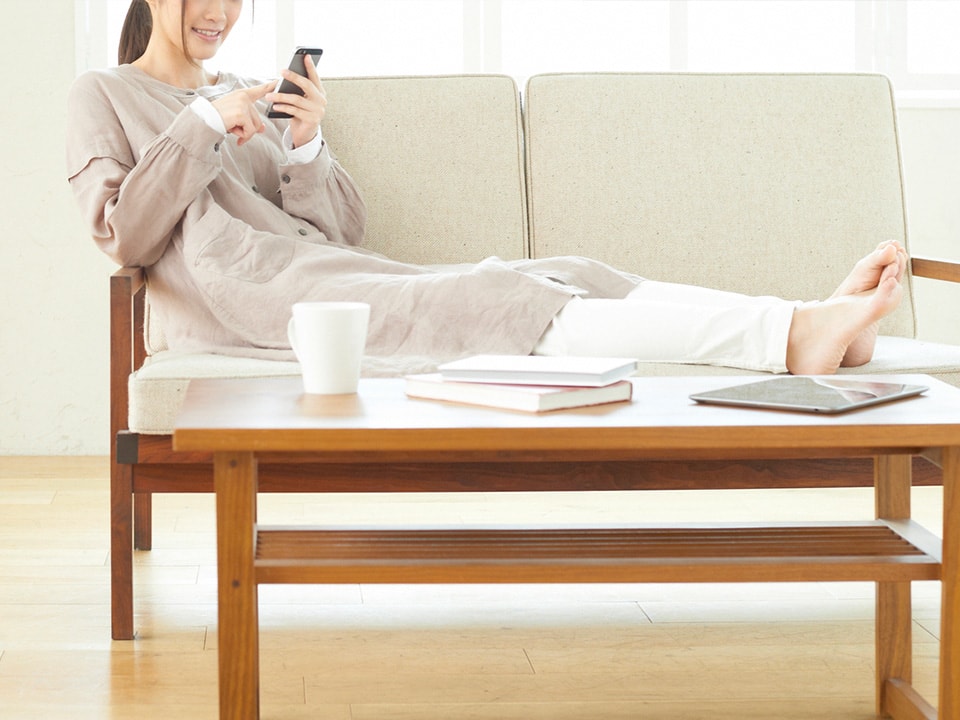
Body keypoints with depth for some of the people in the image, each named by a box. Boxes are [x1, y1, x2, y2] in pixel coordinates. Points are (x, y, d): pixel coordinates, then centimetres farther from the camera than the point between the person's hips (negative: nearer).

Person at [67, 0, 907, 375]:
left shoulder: (253, 97, 30)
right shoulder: (103, 97, 17)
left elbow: (343, 228, 19)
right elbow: (123, 233, 0)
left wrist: (307, 147, 0)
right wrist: (204, 127, -4)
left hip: (330, 271, 6)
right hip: (239, 297, -6)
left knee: (556, 277, -20)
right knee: (483, 300, -30)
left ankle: (805, 329, -40)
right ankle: (792, 334, -49)